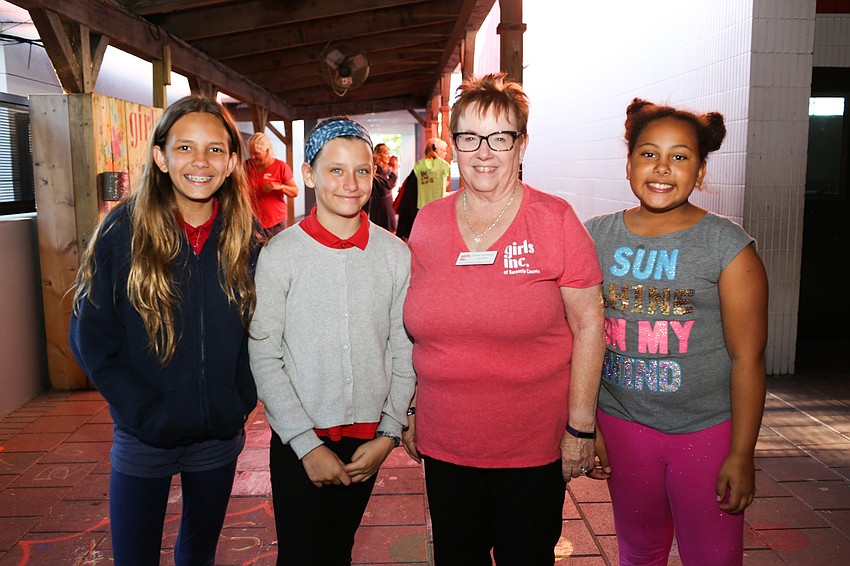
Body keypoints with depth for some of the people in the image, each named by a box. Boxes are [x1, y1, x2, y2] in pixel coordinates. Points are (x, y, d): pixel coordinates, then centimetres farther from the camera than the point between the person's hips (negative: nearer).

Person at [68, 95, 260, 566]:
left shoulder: (246, 239, -5)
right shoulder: (122, 232, -11)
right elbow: (91, 338, -8)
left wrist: (240, 401, -5)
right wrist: (145, 413, -13)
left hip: (219, 438, 2)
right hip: (143, 439, -2)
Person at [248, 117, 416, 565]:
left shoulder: (396, 255, -3)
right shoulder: (280, 254, -11)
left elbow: (403, 353, 1)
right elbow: (265, 360, -10)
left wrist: (388, 434, -4)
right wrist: (308, 443, -12)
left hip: (367, 441, 3)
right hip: (298, 442, -2)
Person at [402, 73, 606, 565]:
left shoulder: (555, 219, -9)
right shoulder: (428, 222, 1)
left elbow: (589, 324, -7)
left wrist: (581, 427, -8)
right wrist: (412, 409, 11)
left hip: (533, 446, -3)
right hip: (444, 442, 4)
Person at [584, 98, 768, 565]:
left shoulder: (729, 247, -8)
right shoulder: (596, 237, -1)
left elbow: (747, 357, -8)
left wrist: (741, 455, -8)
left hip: (707, 430, -2)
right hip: (621, 426, 3)